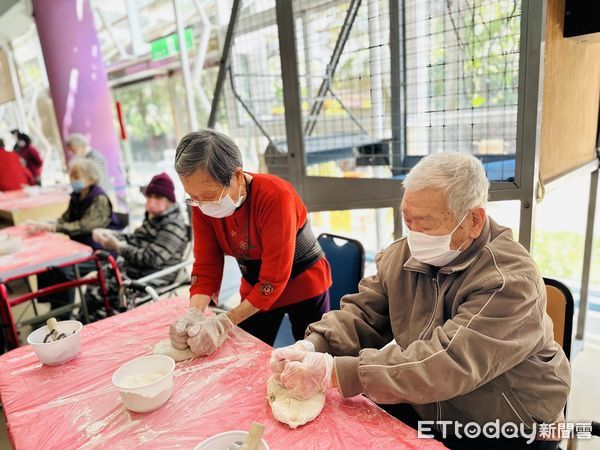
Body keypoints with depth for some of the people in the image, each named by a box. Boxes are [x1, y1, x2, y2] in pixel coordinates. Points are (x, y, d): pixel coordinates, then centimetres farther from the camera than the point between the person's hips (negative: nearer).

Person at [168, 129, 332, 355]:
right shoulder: (202, 205, -14)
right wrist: (193, 314, -28)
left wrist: (223, 323, -34)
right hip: (255, 291, 5)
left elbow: (274, 279, -30)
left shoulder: (275, 196, -31)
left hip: (303, 286, -4)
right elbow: (206, 267, -11)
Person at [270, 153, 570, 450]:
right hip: (424, 413, 4)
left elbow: (446, 363, -34)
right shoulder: (401, 256, -5)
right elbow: (363, 314, -3)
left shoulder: (509, 280, -25)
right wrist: (312, 347, -23)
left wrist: (334, 372, -37)